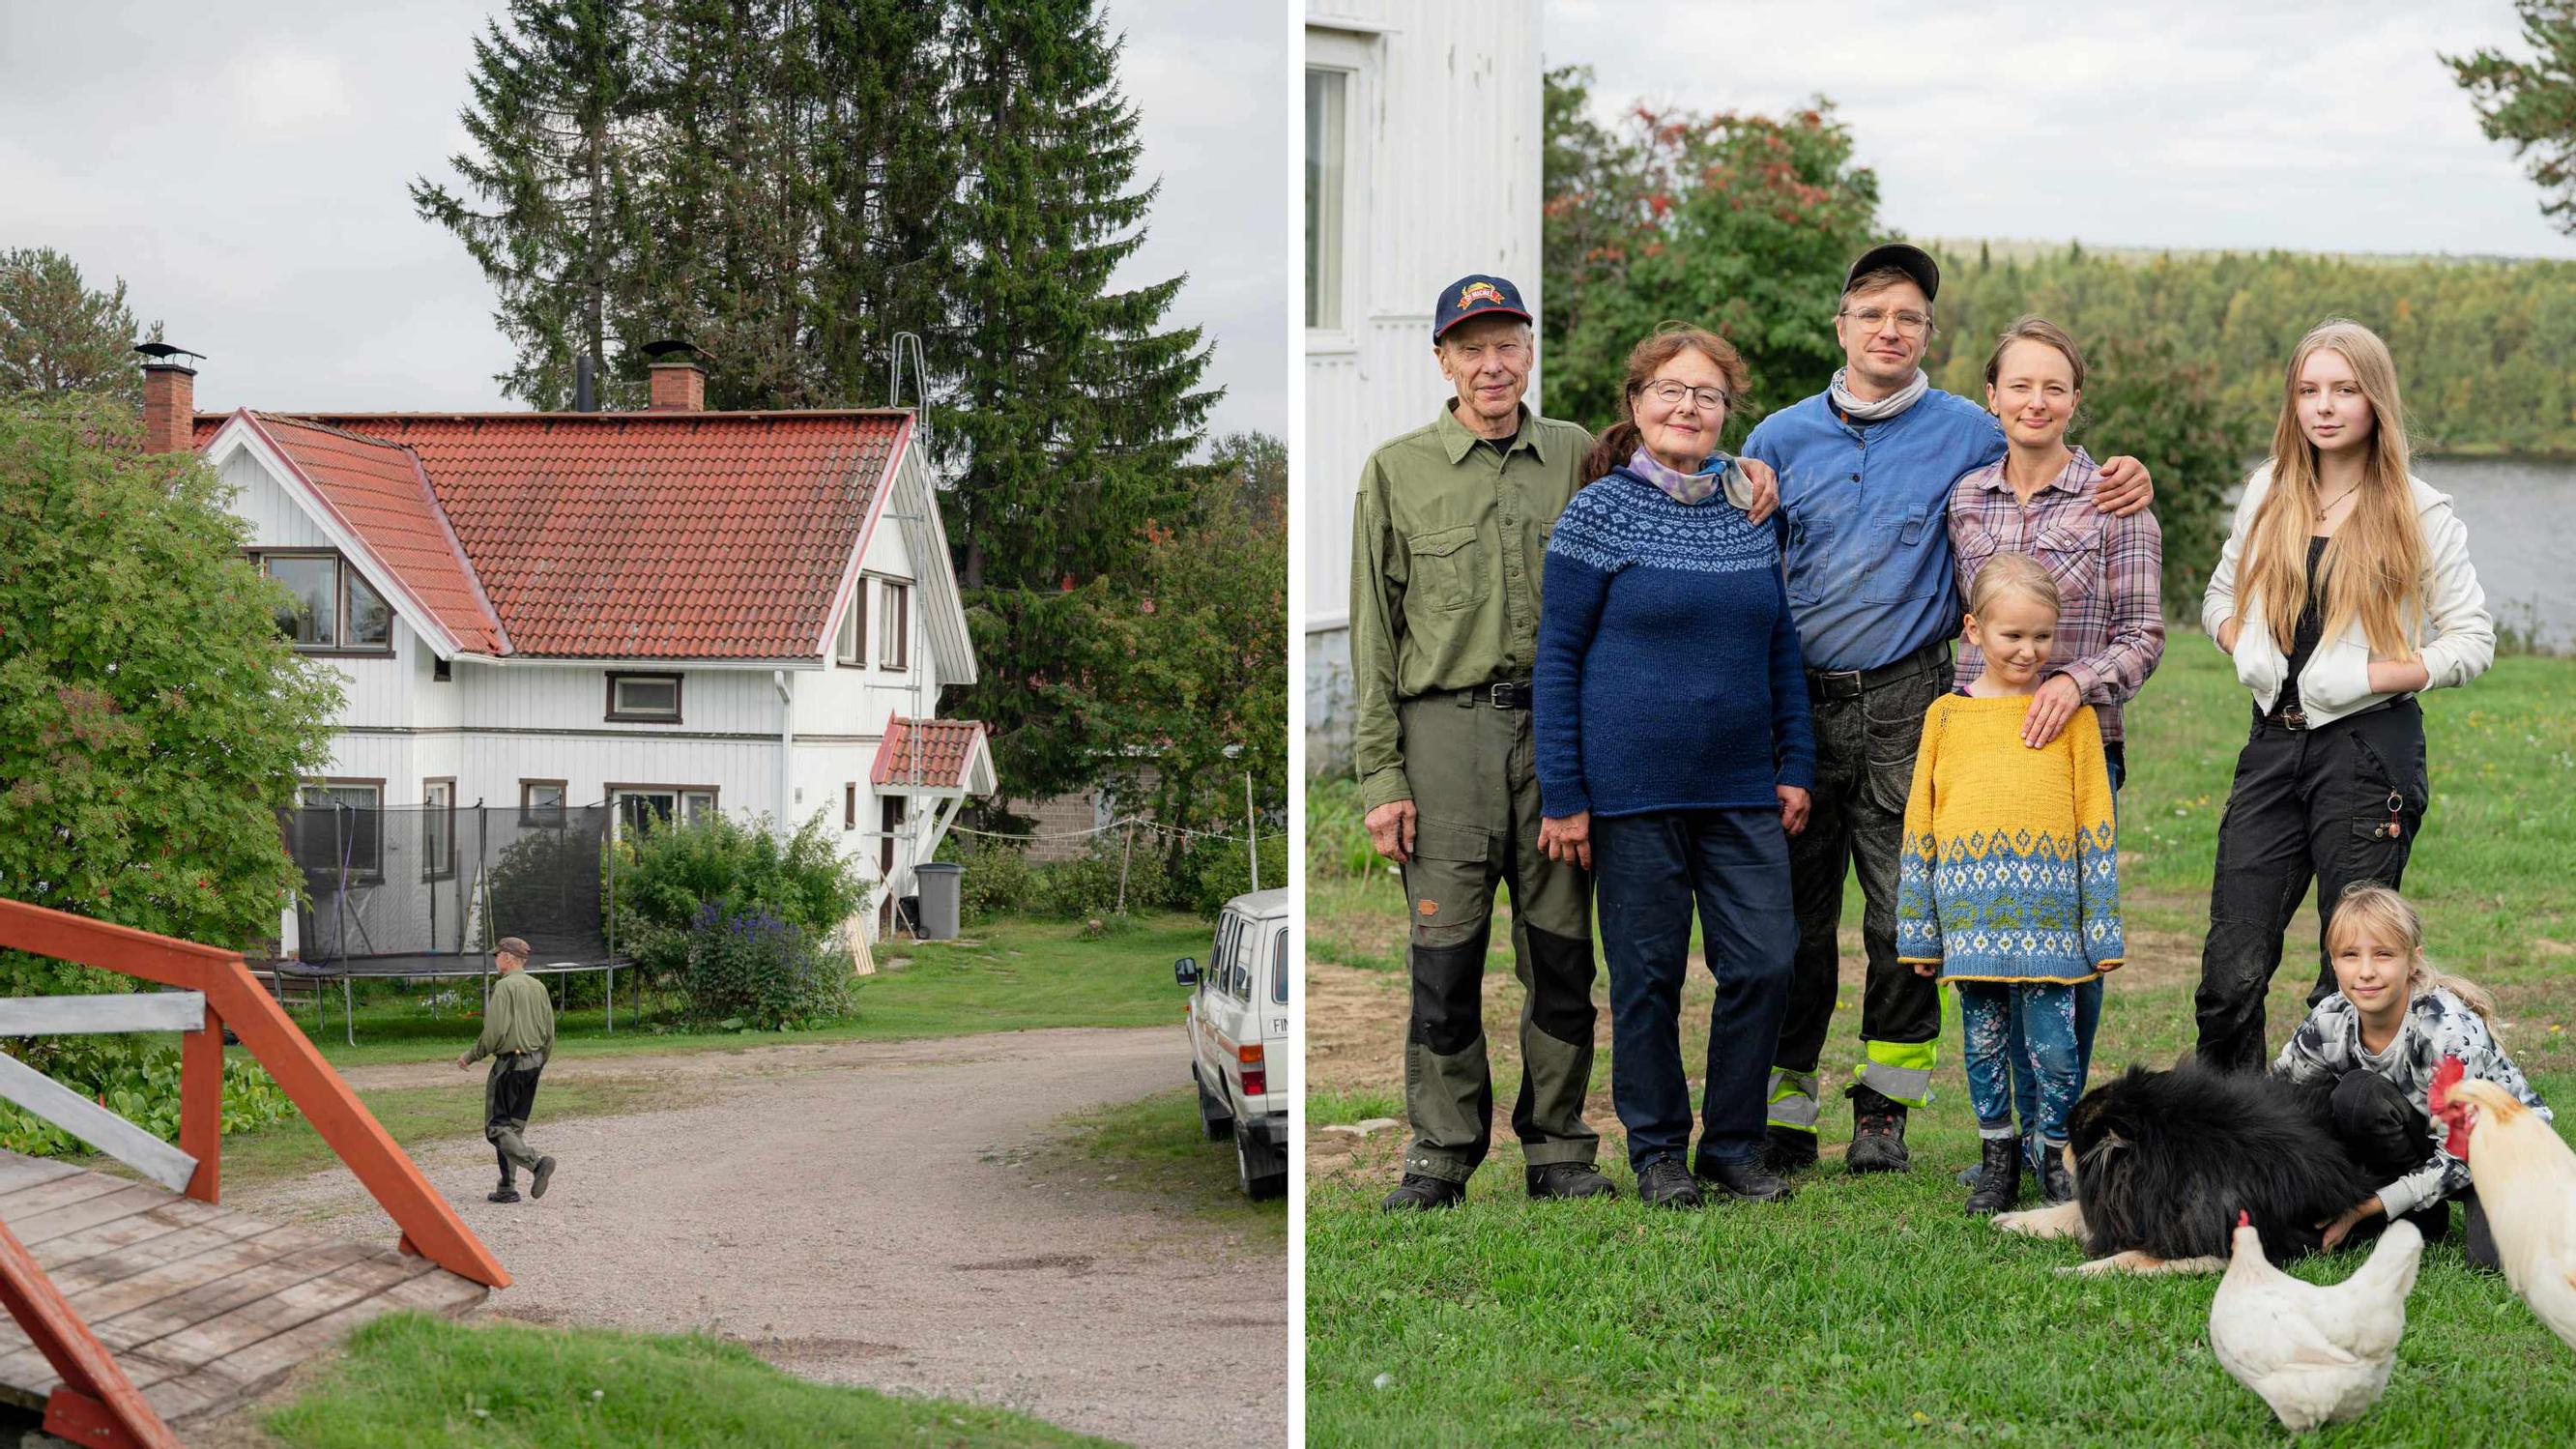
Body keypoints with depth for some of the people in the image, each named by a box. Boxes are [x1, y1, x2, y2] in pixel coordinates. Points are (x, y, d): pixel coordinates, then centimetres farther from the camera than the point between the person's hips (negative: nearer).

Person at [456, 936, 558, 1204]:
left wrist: (471, 1057, -6)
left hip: (509, 1062, -8)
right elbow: (550, 1033, 13)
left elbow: (495, 1031, -18)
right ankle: (507, 1188, 11)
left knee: (497, 1127, -5)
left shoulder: (504, 986, -13)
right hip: (533, 1061, 8)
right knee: (514, 1126, 12)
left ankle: (536, 1164, -23)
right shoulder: (538, 988, 11)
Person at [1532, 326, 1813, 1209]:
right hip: (1635, 790, -4)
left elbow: (1781, 646, 16)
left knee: (1765, 963, 0)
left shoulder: (1749, 510, 9)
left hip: (1743, 788, 4)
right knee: (1648, 973, 3)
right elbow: (1558, 655, -4)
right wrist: (1562, 796, -8)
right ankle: (1658, 1149, 17)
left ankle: (1733, 1144, 15)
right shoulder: (1600, 511, -4)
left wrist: (1796, 765, 10)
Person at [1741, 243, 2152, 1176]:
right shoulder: (1781, 439, 9)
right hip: (1799, 703, 1)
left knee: (1905, 913, 0)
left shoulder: (1966, 433, 4)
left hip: (1908, 705, -1)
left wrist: (2128, 481, -5)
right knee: (1793, 915, 3)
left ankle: (1884, 1107, 14)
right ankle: (1783, 1110, 12)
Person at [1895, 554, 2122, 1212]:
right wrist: (1918, 931, 9)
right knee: (1983, 1041, 8)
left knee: (2053, 1046, -4)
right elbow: (1919, 824, 11)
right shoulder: (1946, 715, 8)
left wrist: (2102, 929, 1)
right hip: (1970, 907, 2)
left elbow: (2095, 822, 5)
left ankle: (2053, 1157, 14)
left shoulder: (2069, 711, 5)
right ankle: (1998, 1158, 22)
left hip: (2047, 909, -1)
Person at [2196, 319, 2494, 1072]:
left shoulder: (2420, 515, -3)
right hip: (2276, 741, 4)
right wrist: (2247, 648, 0)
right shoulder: (2269, 492, 10)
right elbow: (2221, 594, 22)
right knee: (2232, 969, -2)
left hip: (2370, 749, -4)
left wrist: (2368, 677, -14)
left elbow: (2473, 642, -4)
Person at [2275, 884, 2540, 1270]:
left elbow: (2459, 1156, -25)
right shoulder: (2330, 1022, -17)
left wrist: (2362, 1210, -25)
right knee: (2356, 1096, -28)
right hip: (2424, 1135, 4)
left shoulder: (2451, 1031, -31)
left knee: (2494, 1257, -32)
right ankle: (2424, 1221, -5)